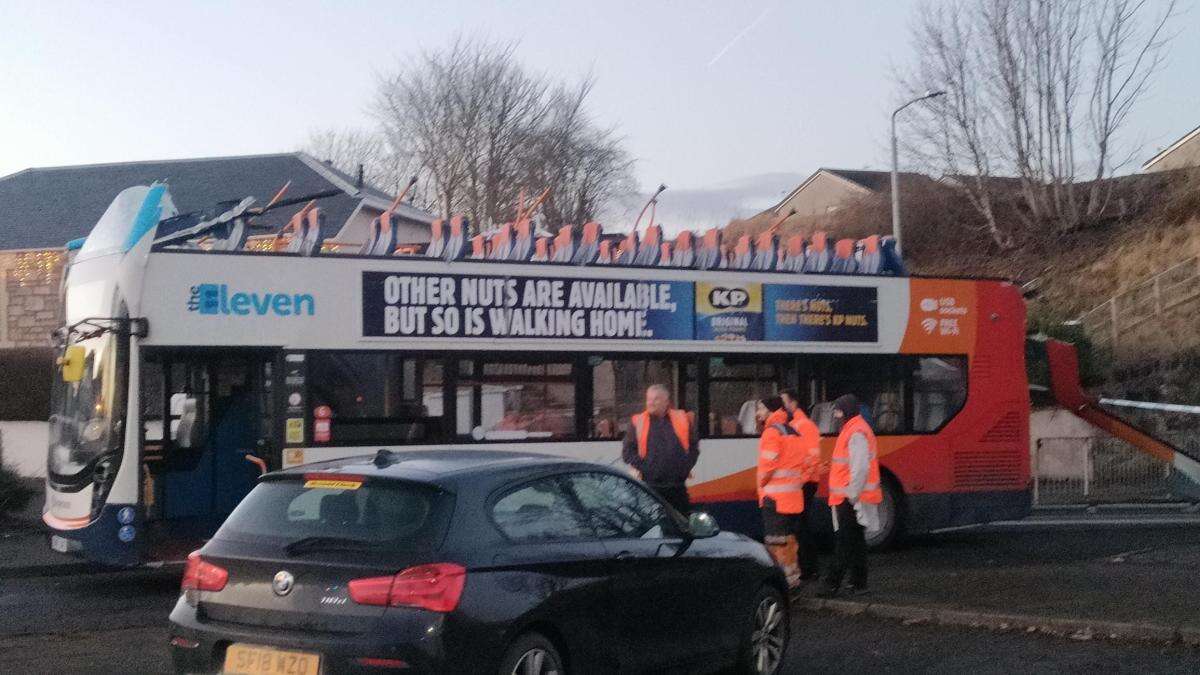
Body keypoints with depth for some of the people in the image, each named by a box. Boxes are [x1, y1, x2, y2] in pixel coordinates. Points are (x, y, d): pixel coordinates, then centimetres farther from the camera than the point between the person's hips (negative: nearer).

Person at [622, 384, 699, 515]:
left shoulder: (682, 419, 7)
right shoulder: (638, 422, 4)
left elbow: (694, 446, 13)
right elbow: (627, 451, 3)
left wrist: (686, 466, 1)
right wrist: (642, 467, -7)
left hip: (677, 486, 2)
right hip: (650, 486, -1)